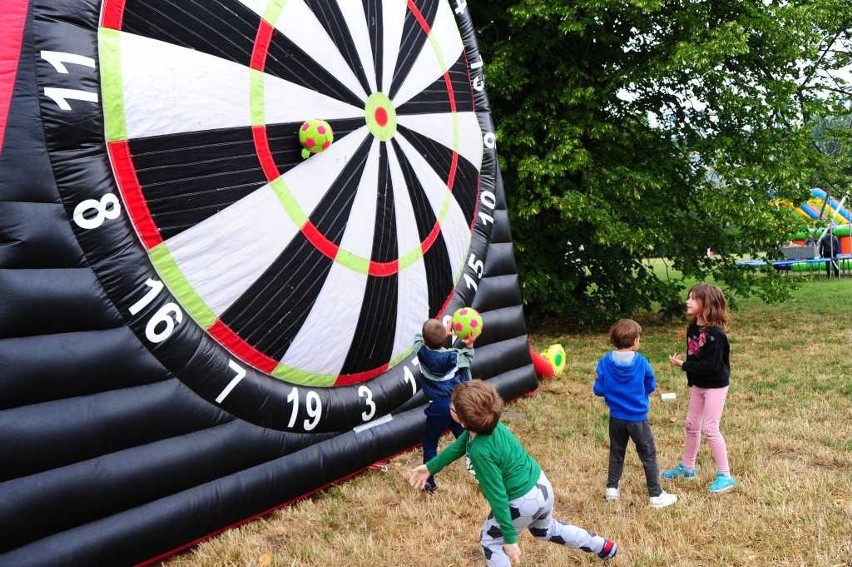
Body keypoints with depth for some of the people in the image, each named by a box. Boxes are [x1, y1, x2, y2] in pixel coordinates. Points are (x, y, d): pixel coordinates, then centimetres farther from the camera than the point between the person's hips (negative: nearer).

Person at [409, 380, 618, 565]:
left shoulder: (480, 451, -33)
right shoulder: (490, 423, -8)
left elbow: (498, 497, -28)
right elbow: (459, 445, 10)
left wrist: (510, 539, -21)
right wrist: (430, 467, 18)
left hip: (522, 502, -9)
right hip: (542, 486, 9)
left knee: (490, 541, 17)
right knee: (546, 529, 36)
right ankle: (604, 546, 51)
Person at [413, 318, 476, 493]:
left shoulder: (422, 353, -12)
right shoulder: (455, 356, -9)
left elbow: (417, 338, 10)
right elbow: (468, 360, 14)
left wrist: (444, 330, 9)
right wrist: (469, 345, -2)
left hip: (438, 408, -2)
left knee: (429, 444, 14)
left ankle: (429, 483, 18)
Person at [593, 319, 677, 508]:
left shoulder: (605, 362, -11)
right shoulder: (641, 362, -15)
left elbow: (598, 390, -7)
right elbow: (651, 386, -1)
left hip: (616, 418, 3)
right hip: (638, 418, -3)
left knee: (616, 452, 19)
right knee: (648, 455, 8)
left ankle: (612, 488, 26)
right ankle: (656, 495, 12)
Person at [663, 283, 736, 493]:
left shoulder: (715, 334, -25)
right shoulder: (692, 329, 0)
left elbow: (711, 365, -27)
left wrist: (683, 365, -23)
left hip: (715, 386, -8)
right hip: (697, 384, 8)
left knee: (710, 428, -6)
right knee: (691, 425, 16)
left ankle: (725, 475, 7)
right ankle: (687, 467, 32)